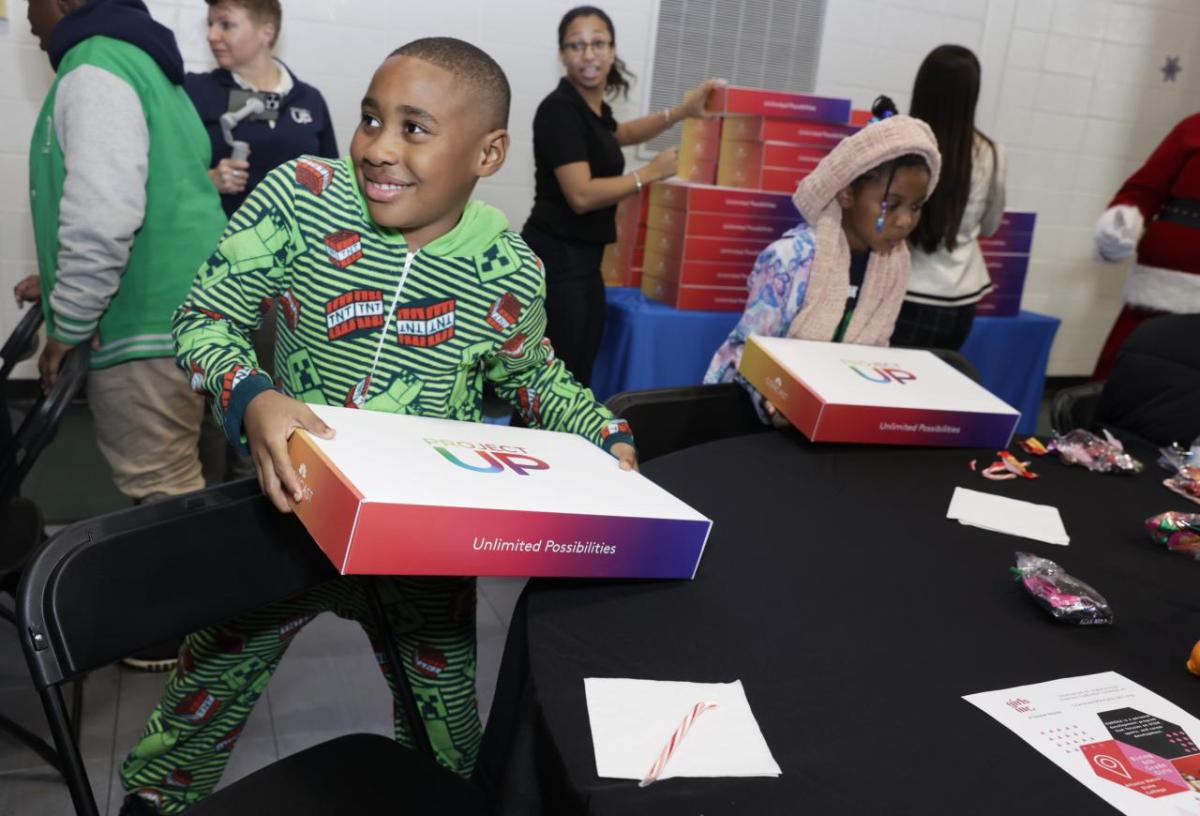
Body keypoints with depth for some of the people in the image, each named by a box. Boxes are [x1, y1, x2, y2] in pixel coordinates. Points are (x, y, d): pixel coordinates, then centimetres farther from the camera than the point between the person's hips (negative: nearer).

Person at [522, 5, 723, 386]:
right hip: (556, 258, -9)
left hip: (584, 258, 9)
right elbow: (581, 195, -22)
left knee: (579, 375, 13)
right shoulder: (559, 109, -14)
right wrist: (650, 173, -10)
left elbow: (621, 134, 36)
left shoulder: (593, 107, 12)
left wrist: (681, 112, 27)